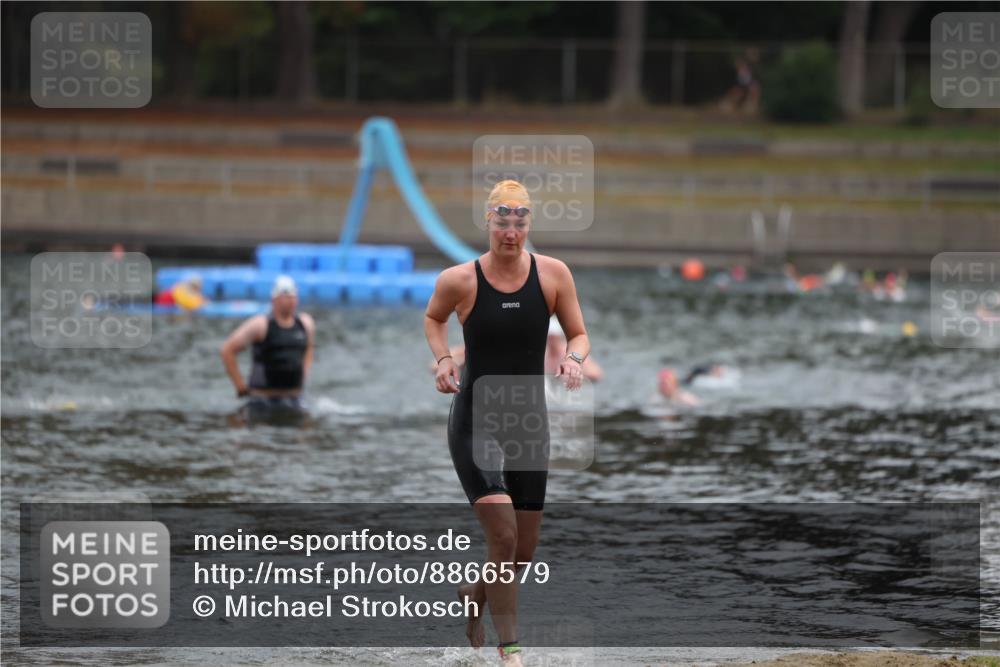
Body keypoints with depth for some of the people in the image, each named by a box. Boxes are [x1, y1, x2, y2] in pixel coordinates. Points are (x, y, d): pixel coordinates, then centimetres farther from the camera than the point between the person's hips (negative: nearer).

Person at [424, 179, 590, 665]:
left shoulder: (552, 274, -5)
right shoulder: (459, 280, -9)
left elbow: (578, 334, 5)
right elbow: (433, 318, 12)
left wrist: (574, 359, -16)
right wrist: (443, 359, -5)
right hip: (474, 422, -3)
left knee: (523, 552, 10)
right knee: (503, 536, -18)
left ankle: (474, 593, 43)